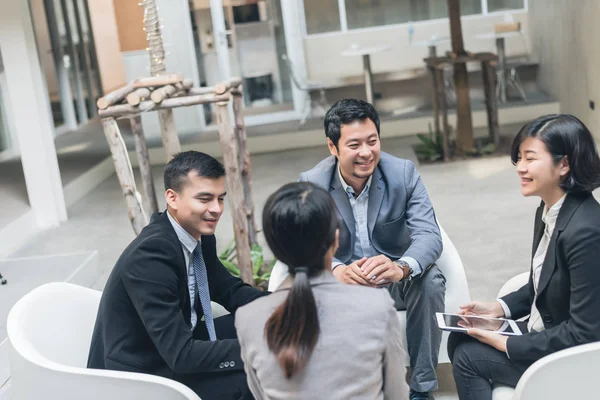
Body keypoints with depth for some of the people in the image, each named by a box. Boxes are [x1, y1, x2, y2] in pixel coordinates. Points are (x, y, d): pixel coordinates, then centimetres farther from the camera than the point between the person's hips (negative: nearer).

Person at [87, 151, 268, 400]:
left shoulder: (200, 234, -4)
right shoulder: (149, 256, -28)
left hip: (176, 347, 9)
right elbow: (181, 355, -30)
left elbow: (229, 290, 10)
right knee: (253, 377, -23)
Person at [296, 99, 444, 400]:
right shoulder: (312, 183, -10)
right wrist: (337, 271, -42)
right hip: (343, 283, 0)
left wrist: (401, 267, -44)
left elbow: (429, 235, -20)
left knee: (429, 280, -30)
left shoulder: (403, 173, -11)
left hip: (397, 281, 0)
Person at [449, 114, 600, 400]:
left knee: (469, 356, -6)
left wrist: (508, 345, -20)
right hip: (544, 332, 9)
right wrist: (499, 308, -1)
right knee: (460, 339, 8)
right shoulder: (549, 211, 0)